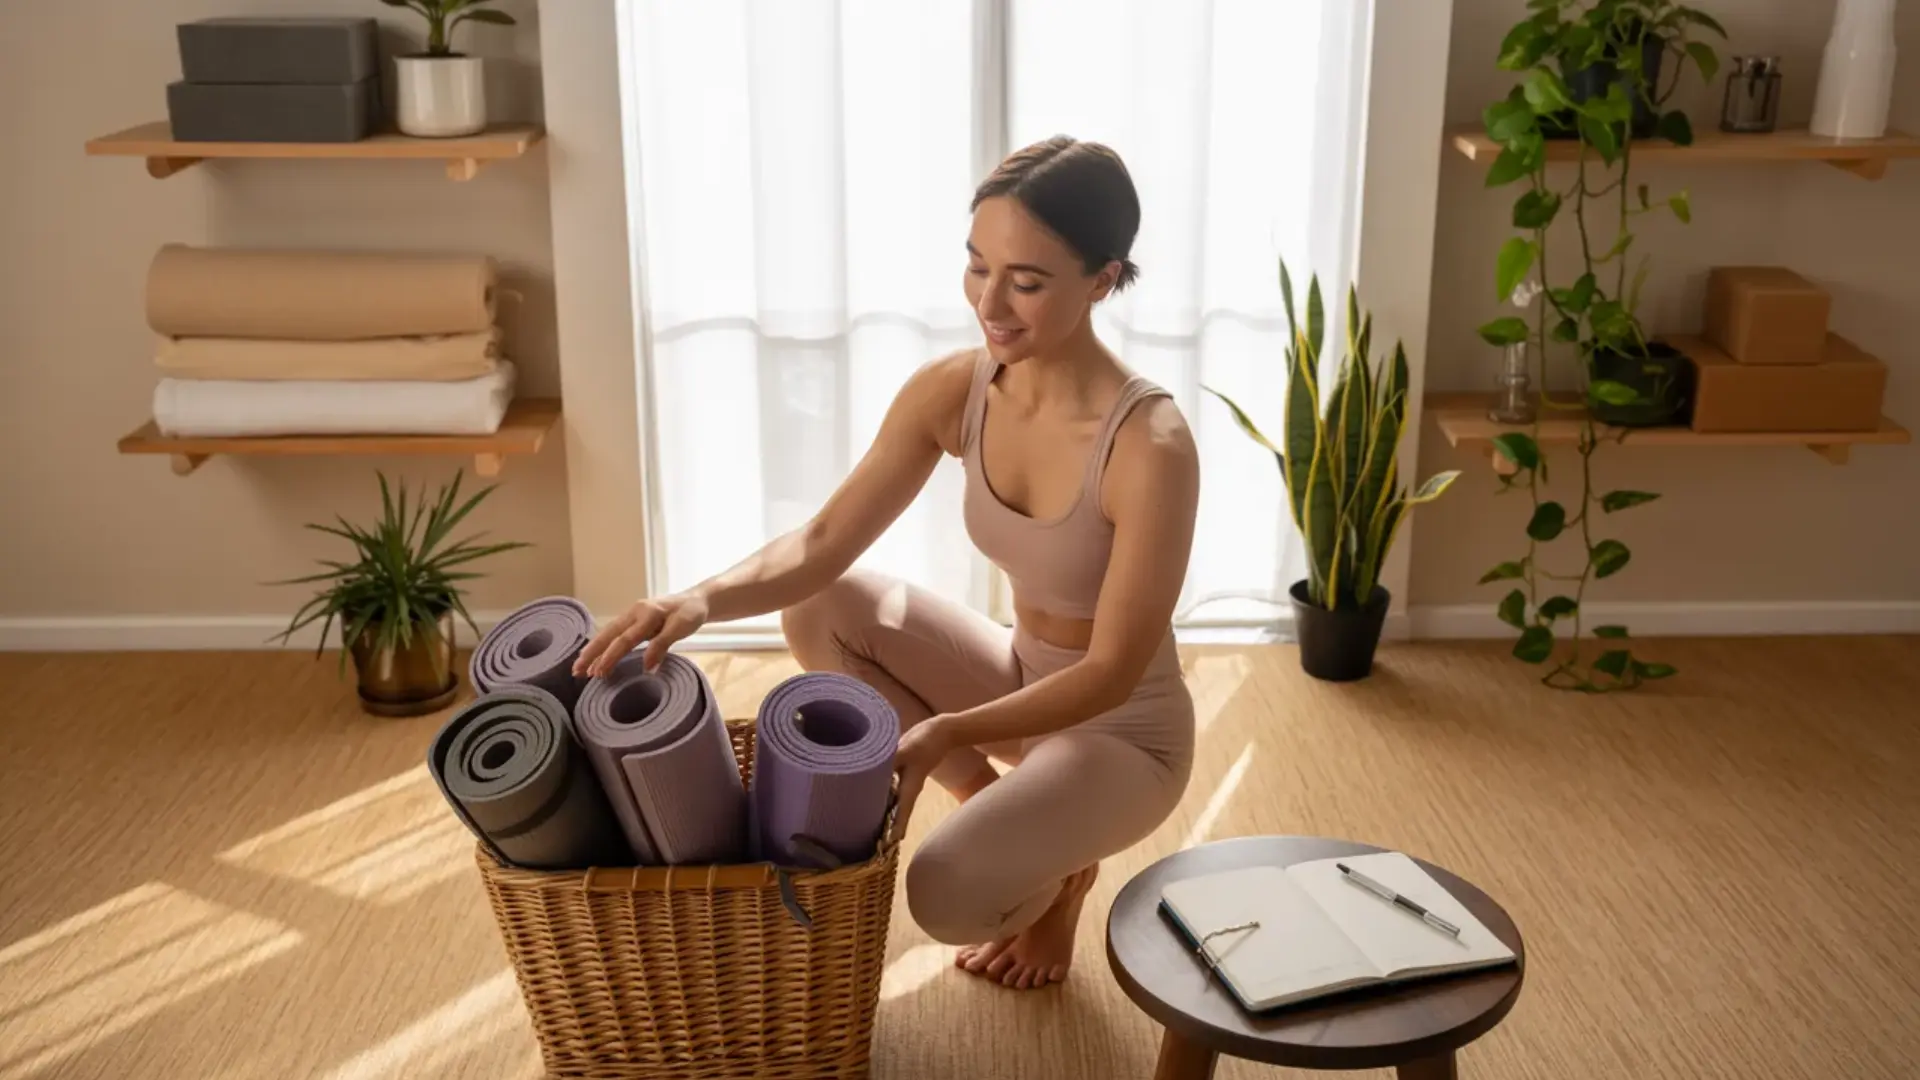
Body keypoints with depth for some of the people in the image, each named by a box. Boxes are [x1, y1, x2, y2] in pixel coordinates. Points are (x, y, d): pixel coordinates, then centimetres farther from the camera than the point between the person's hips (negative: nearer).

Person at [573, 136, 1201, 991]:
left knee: (947, 900, -28)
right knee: (817, 610, -13)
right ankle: (999, 810, 4)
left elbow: (1114, 672, -27)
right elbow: (823, 543, -14)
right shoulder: (950, 391, -13)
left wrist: (942, 735, -39)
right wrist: (704, 598, -35)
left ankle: (1057, 871, 11)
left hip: (1122, 733, -6)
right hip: (1022, 680, 6)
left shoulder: (1150, 446, -31)